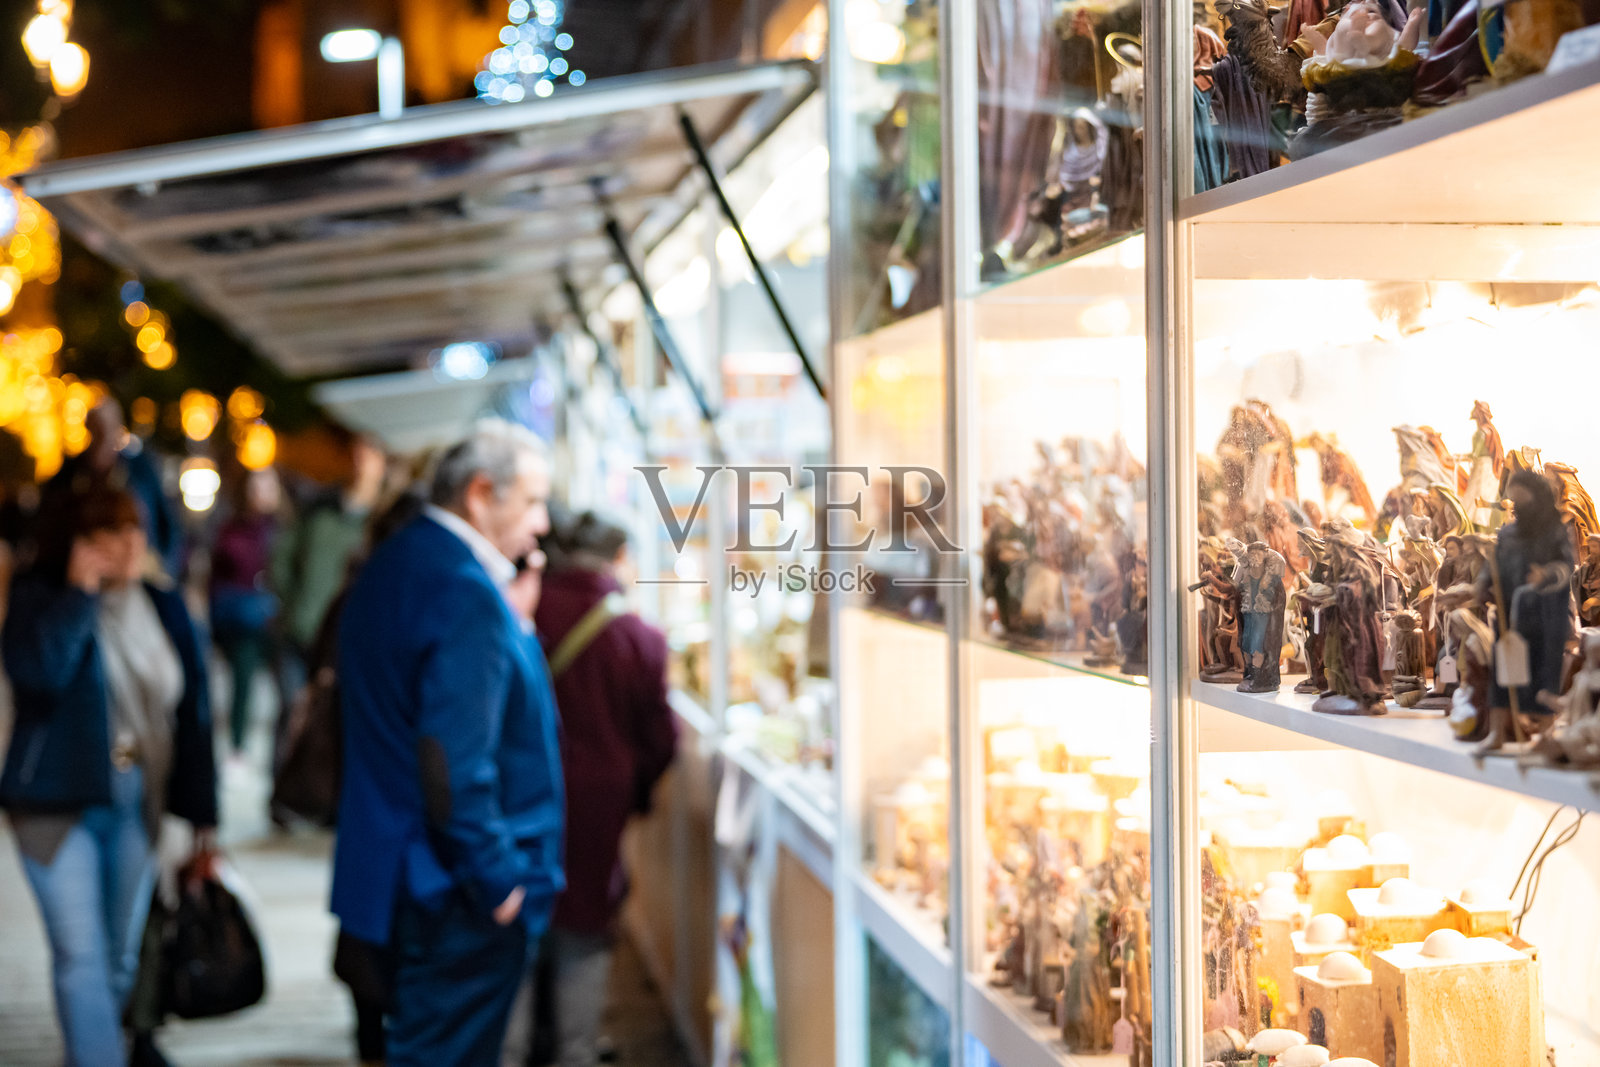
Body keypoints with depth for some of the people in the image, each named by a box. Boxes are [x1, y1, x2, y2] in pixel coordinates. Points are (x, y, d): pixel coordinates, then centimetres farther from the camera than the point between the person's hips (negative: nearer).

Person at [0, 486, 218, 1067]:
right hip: (60, 802, -4)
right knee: (82, 956, -9)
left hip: (138, 802, 4)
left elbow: (193, 711, 9)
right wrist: (80, 593, -20)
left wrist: (201, 811, 6)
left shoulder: (165, 608, 7)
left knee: (122, 955, 12)